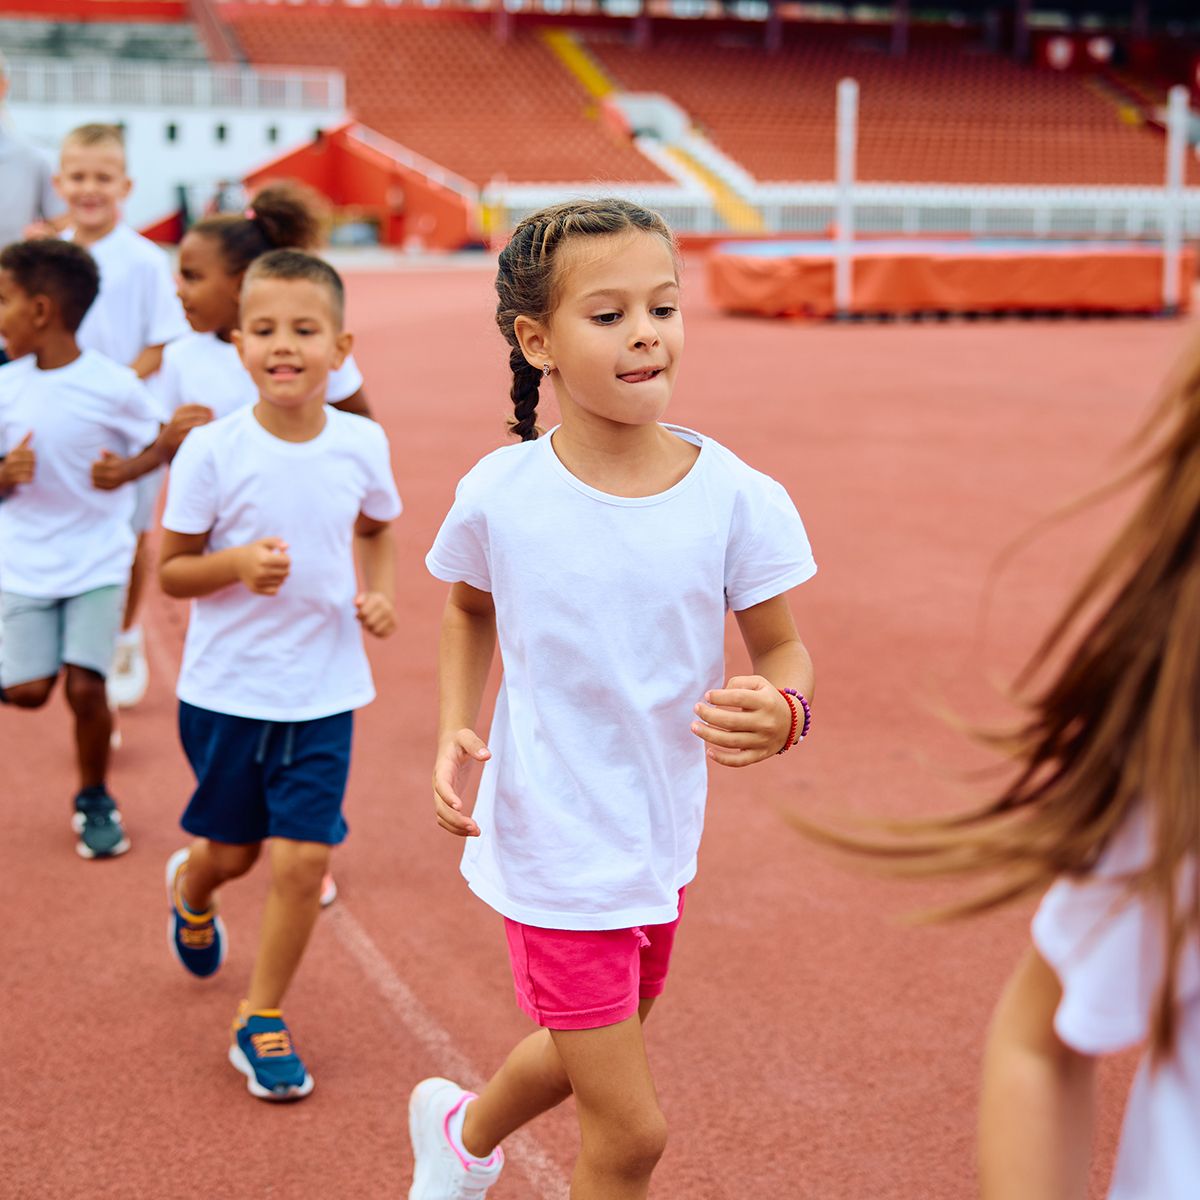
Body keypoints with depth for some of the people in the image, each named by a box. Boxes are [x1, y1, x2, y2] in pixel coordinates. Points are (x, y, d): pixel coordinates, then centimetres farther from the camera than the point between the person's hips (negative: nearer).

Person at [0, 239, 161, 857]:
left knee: (85, 689, -8)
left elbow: (159, 443, 3)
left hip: (97, 561, -2)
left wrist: (127, 469, -17)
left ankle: (95, 800, 16)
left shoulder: (113, 386, -11)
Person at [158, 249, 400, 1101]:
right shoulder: (212, 451, -14)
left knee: (304, 860, -3)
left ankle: (264, 1021, 17)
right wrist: (236, 565, -26)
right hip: (227, 688, -1)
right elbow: (172, 570, -7)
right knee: (231, 851, 16)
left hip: (324, 690, 1)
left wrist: (378, 592, -3)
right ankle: (192, 891, 54)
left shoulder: (363, 444, -6)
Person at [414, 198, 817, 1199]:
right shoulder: (500, 495, -13)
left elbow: (784, 648, -2)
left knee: (586, 1055, 27)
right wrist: (457, 732, -5)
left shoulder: (736, 498, -13)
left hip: (660, 843, 4)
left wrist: (782, 713, -24)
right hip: (554, 847, -3)